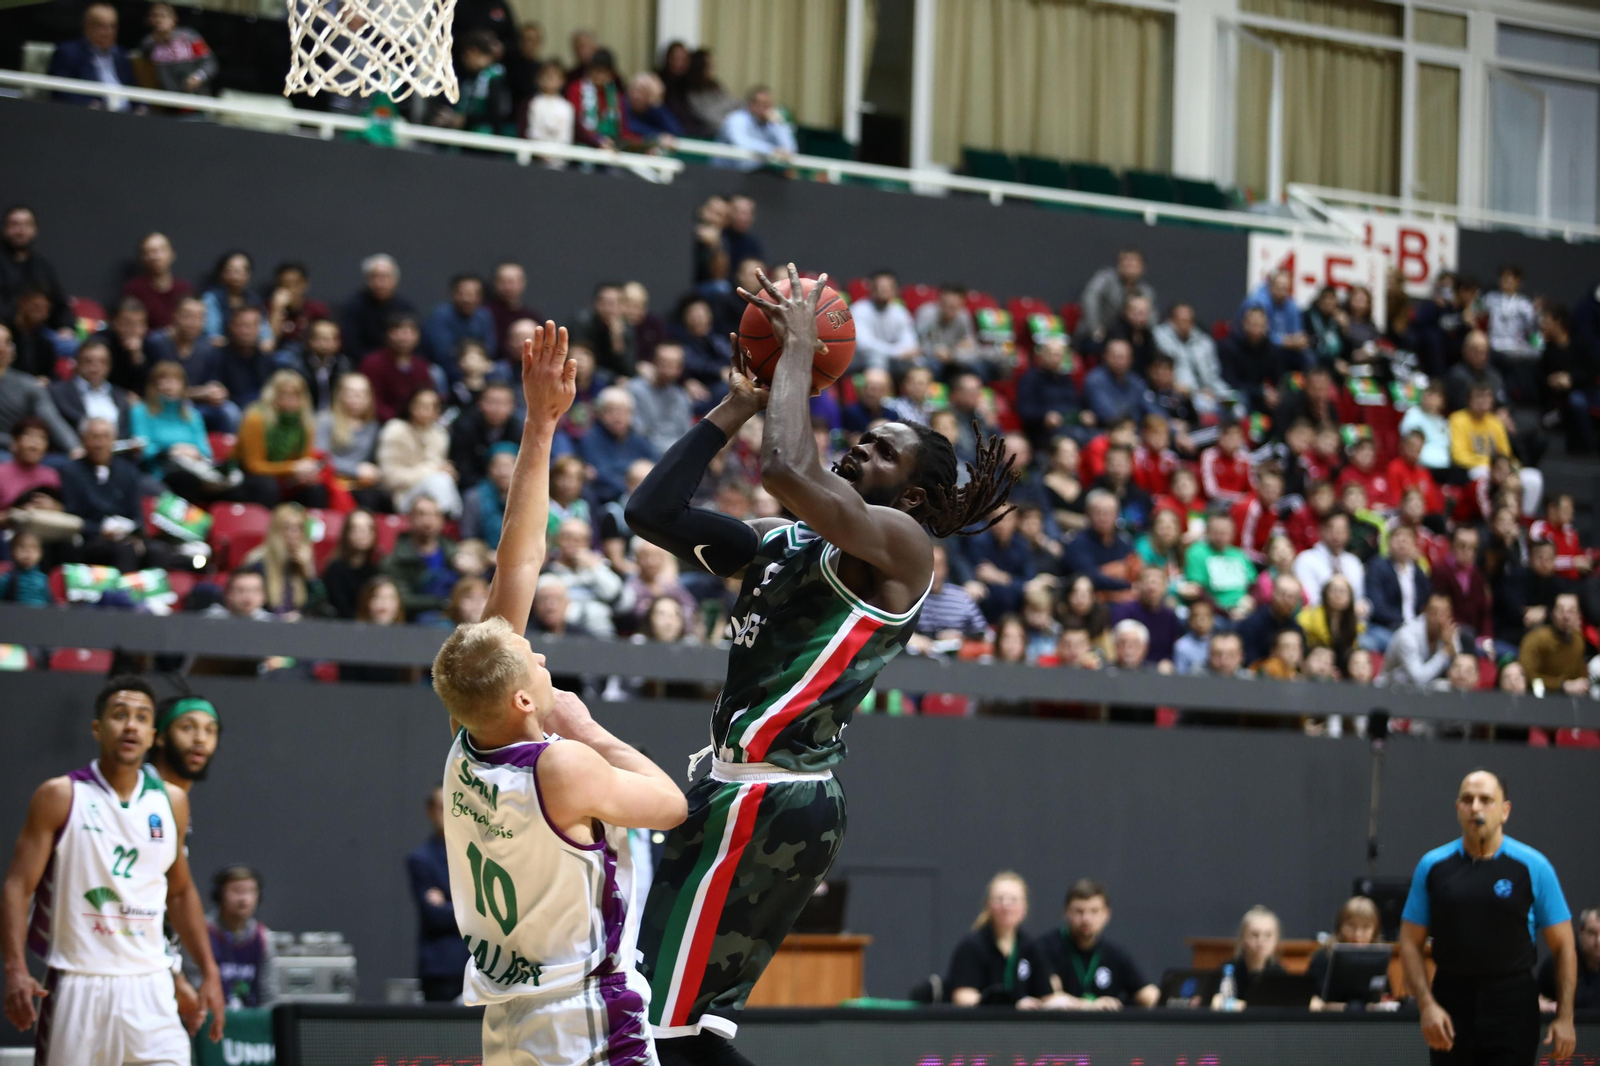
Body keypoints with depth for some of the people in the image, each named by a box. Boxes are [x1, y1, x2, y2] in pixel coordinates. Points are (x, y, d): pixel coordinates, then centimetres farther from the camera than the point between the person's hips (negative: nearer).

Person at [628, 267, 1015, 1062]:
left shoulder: (901, 545, -10)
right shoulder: (783, 542, 17)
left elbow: (786, 468, -27)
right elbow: (653, 511, 13)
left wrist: (799, 347, -13)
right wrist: (737, 404, 9)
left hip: (767, 800, -10)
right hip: (745, 793, 10)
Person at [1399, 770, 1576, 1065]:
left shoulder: (1533, 866, -1)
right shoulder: (1432, 866, 4)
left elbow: (1563, 946, 1)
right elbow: (1410, 942, 6)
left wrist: (1564, 1018, -6)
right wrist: (1427, 1005, -7)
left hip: (1512, 1007, -2)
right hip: (1450, 1005, 2)